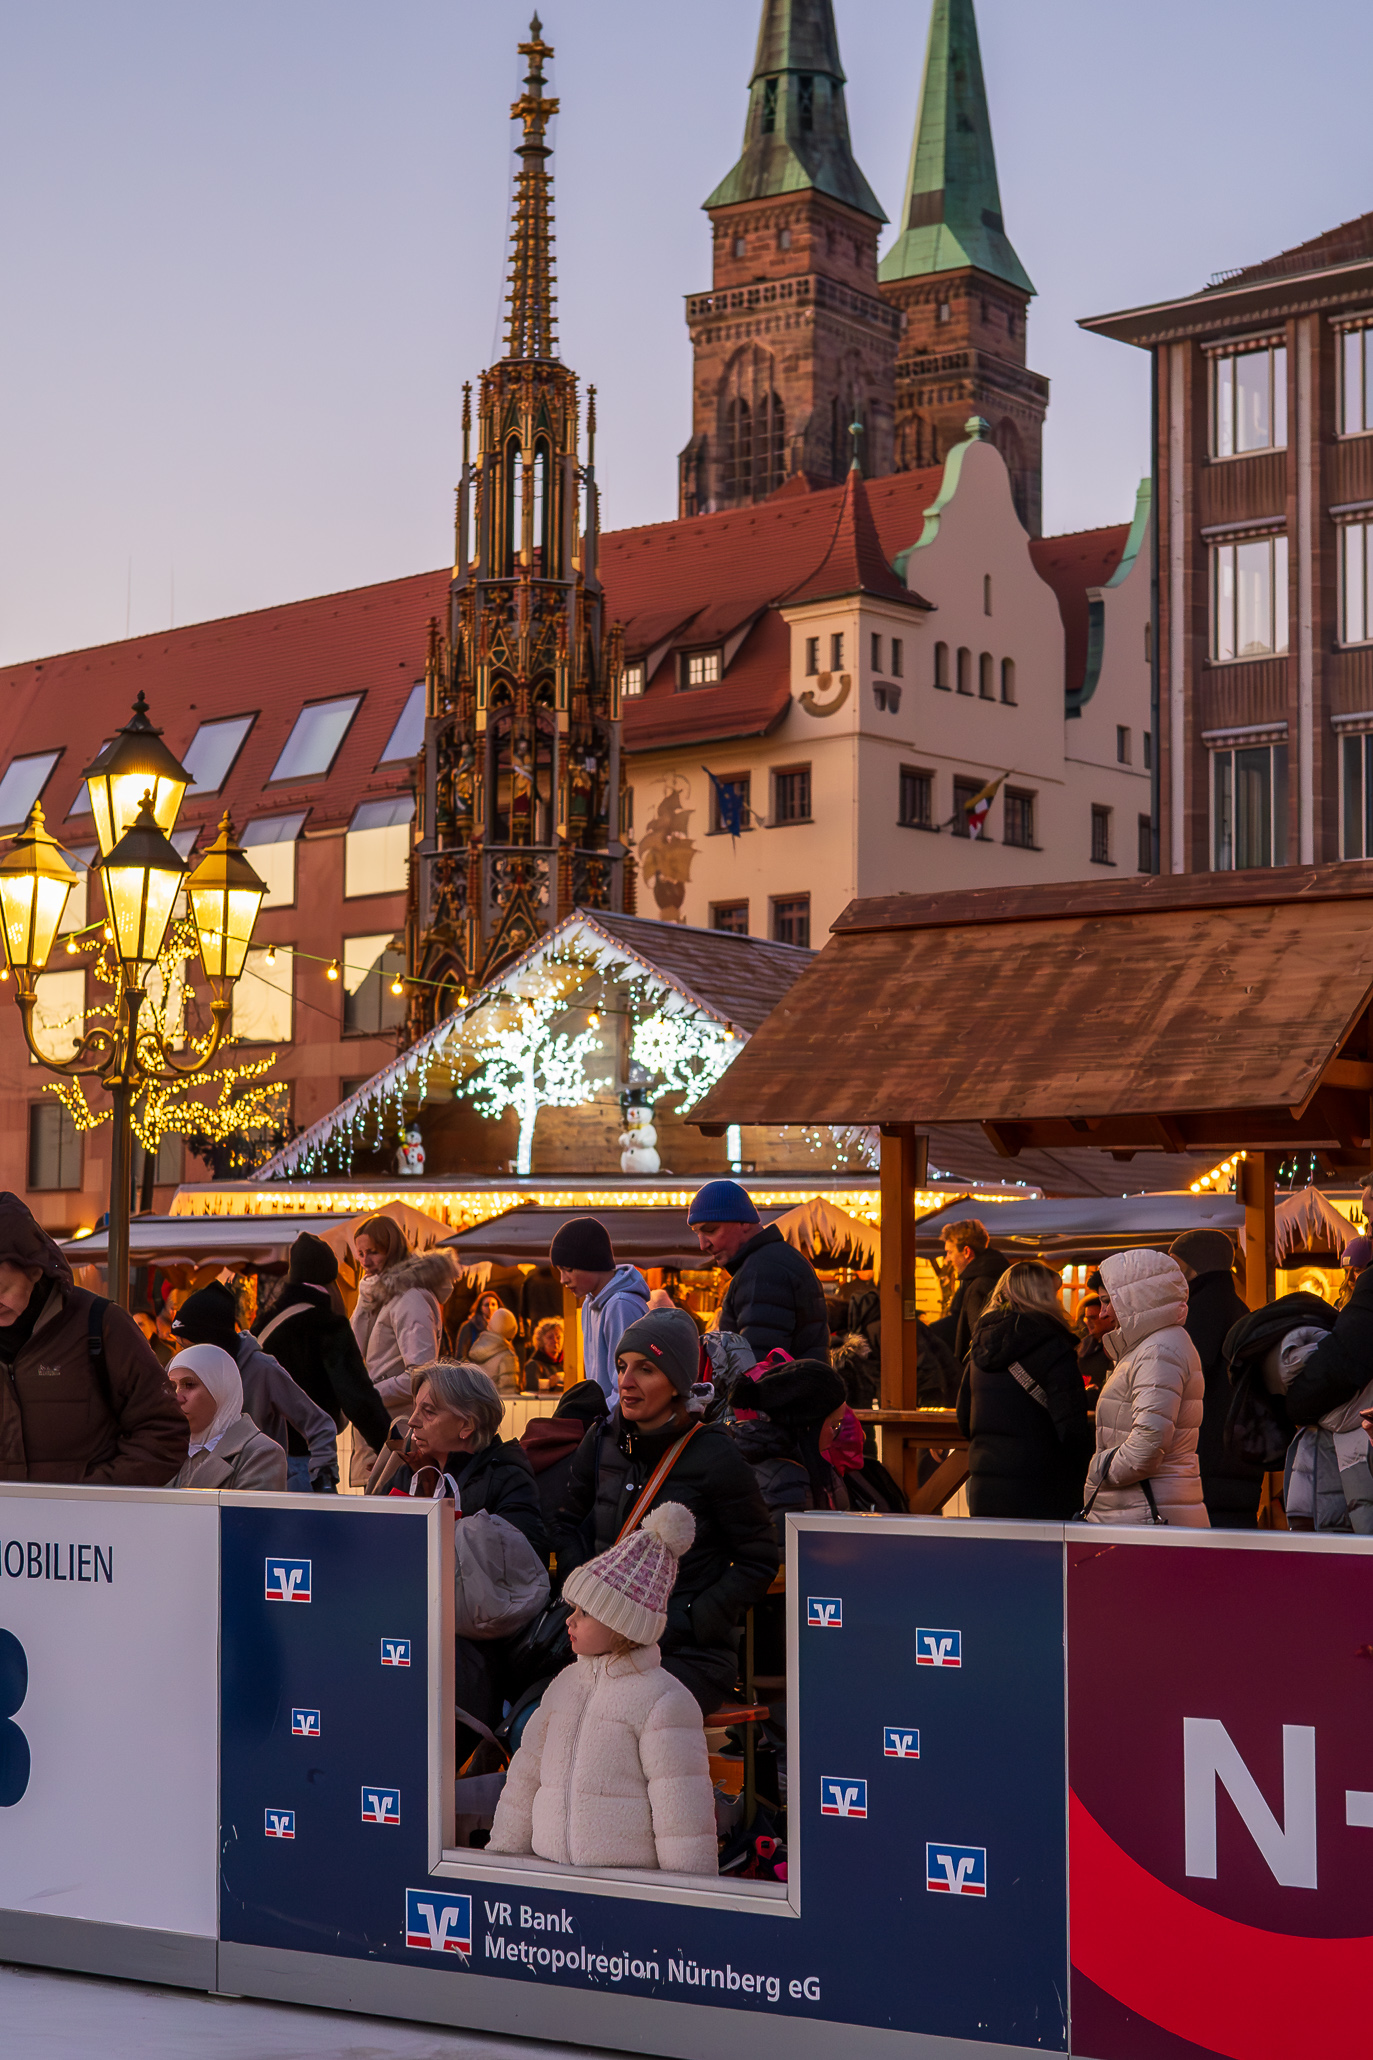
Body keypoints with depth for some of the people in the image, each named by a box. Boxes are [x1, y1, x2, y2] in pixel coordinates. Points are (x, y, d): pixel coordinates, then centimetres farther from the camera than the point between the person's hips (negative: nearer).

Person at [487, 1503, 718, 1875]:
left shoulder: (664, 1701, -6)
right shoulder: (565, 1684, 16)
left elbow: (684, 1815, -9)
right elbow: (524, 1781, 20)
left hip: (635, 1887, -5)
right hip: (553, 1883, 5)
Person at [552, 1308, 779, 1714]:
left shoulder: (714, 1456, -7)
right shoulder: (602, 1443, 9)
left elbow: (759, 1562, -2)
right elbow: (568, 1525, 23)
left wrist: (683, 1626, -10)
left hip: (691, 1654, -5)